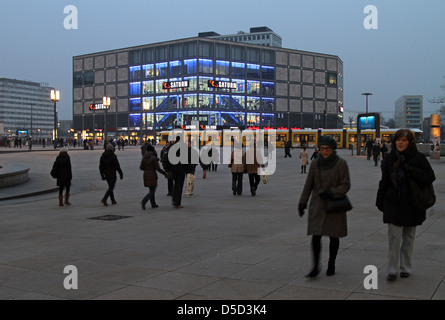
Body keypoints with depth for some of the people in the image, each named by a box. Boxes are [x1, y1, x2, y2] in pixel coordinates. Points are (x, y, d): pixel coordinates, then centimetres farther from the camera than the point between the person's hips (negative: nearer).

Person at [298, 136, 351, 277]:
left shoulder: (341, 163, -4)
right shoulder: (315, 164, 4)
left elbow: (346, 185, -4)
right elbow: (308, 185, 10)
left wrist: (332, 193, -18)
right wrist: (302, 202, 8)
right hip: (317, 206, 2)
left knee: (333, 236, 8)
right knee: (316, 236, -6)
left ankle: (331, 264, 26)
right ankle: (316, 267, 3)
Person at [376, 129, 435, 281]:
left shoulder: (418, 158, -3)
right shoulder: (389, 159, 4)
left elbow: (430, 177, -11)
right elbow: (384, 182, 9)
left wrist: (410, 170, -21)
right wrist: (380, 202, 9)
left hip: (412, 204, 0)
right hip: (393, 204, 1)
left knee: (408, 237, 11)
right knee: (394, 236, -7)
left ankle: (405, 267, 24)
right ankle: (392, 270, -1)